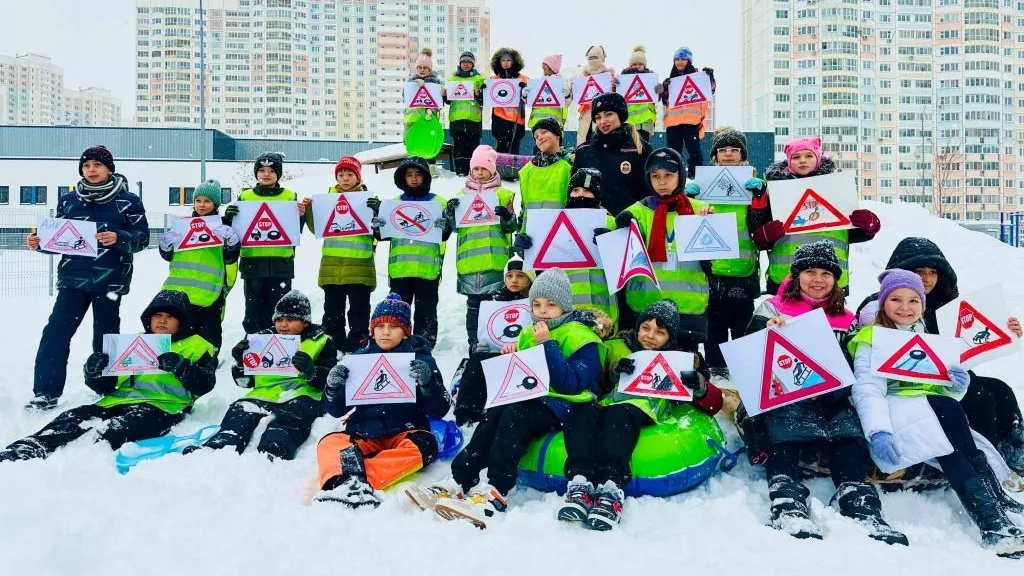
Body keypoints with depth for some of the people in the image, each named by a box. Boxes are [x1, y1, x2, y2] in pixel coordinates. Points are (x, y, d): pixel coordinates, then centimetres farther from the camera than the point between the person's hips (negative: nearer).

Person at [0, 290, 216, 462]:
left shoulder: (196, 346, 14)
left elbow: (204, 384, -2)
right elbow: (105, 386, 24)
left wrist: (180, 367, -20)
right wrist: (94, 373, 1)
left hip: (161, 406, -5)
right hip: (117, 401, 6)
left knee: (114, 431, -35)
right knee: (70, 420, -21)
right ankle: (24, 452, -40)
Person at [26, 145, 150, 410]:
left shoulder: (128, 201, 1)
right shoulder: (68, 201, 11)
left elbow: (142, 237, -4)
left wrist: (119, 238, -22)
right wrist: (40, 242, -3)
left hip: (110, 279, -3)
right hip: (73, 278, 3)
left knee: (105, 336, 5)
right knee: (56, 332, -5)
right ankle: (46, 392, 0)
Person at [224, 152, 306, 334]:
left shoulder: (290, 196, 7)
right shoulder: (245, 196, 9)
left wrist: (300, 216, -12)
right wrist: (229, 217, -8)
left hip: (281, 263, -1)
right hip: (252, 261, 1)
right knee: (253, 312, 5)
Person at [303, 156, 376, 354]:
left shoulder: (369, 198, 4)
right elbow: (317, 228, 10)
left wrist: (377, 212, -20)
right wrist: (309, 210, -5)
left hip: (360, 265, -2)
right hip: (332, 265, 3)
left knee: (359, 309, 3)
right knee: (332, 310, 10)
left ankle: (357, 347, 10)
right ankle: (333, 346, 19)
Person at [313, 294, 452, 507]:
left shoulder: (421, 359, 5)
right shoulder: (359, 358, 10)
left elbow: (440, 410, -1)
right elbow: (336, 410, 11)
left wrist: (427, 382, -20)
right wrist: (334, 387, -10)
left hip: (405, 432, -2)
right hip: (364, 435, 2)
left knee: (424, 446, -33)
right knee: (329, 443, -24)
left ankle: (352, 482, -45)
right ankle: (349, 482, -55)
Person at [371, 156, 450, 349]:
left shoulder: (438, 202, 6)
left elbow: (445, 235, -1)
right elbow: (384, 234, 12)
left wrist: (444, 227, -23)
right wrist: (377, 227, -10)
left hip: (427, 268, -2)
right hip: (399, 268, 2)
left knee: (426, 312, 4)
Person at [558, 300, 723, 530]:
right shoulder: (615, 347, 25)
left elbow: (713, 405, 14)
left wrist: (699, 385, -8)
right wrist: (615, 372, -6)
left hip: (646, 410, -2)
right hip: (605, 404, 2)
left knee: (619, 413, -38)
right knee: (583, 411, -35)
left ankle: (611, 488, -57)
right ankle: (580, 482, -52)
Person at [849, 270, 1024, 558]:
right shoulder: (871, 340, 4)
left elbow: (947, 391, 19)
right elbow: (868, 389, -12)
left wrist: (957, 384, -6)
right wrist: (878, 432, -29)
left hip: (936, 410, 6)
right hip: (896, 410, -5)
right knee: (944, 409, -32)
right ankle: (990, 516, -36)